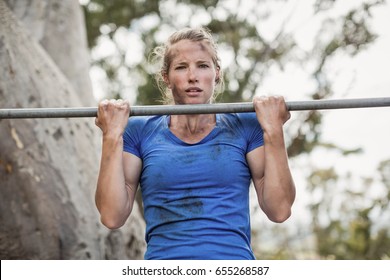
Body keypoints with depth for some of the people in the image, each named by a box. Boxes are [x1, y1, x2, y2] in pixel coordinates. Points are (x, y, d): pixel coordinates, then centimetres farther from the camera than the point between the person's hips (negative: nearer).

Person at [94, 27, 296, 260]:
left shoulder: (245, 127, 11)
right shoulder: (140, 132, 12)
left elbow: (279, 210, 3)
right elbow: (112, 216, 3)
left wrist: (273, 130, -1)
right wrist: (113, 135, 0)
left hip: (234, 255, 0)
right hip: (163, 262, 0)